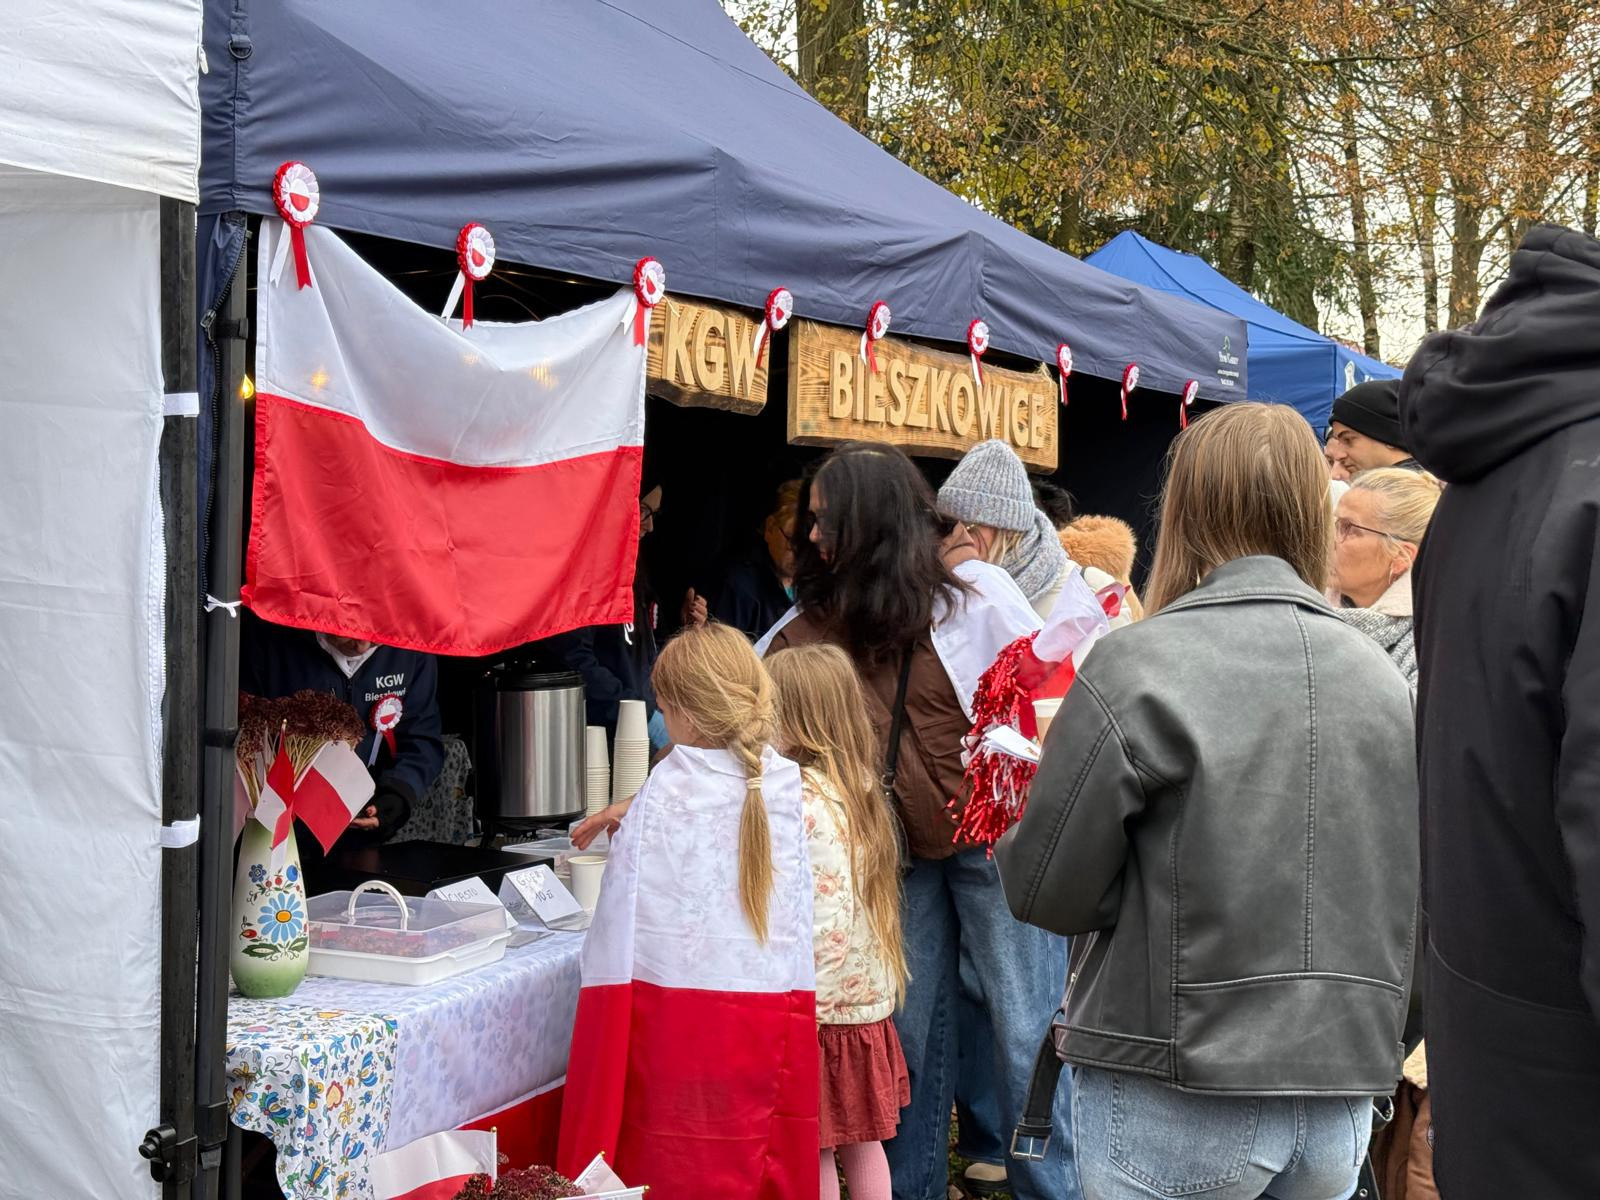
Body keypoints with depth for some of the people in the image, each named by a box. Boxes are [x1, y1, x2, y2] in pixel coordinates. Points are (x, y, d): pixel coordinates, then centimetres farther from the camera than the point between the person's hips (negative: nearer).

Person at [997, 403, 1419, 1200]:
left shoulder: (1137, 667, -14)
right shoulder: (1383, 679, 2)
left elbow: (1044, 889, -9)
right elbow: (1407, 888, 11)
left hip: (1175, 1104, -4)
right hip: (1343, 1104, 5)